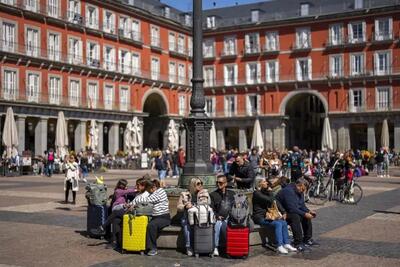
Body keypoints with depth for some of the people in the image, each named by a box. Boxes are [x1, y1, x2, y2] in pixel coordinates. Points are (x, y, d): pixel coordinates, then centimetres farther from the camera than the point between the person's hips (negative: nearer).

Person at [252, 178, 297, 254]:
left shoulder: (265, 192, 16)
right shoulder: (257, 193, -10)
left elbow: (276, 202, 12)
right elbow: (271, 200, -20)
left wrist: (283, 212, 1)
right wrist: (271, 192, -4)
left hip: (267, 216, 8)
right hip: (259, 217, -8)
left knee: (284, 222, -14)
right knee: (278, 224, -27)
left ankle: (287, 244, -13)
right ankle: (280, 246, -27)